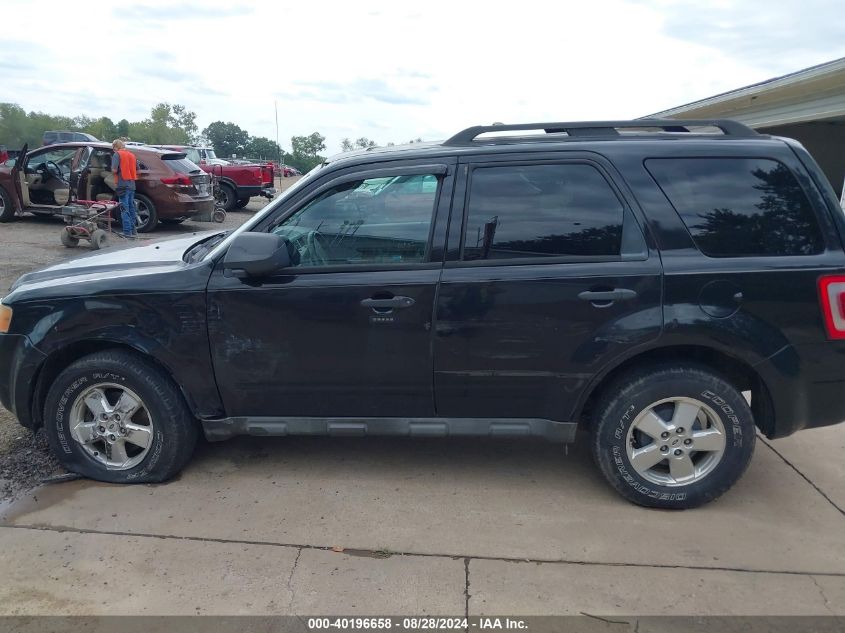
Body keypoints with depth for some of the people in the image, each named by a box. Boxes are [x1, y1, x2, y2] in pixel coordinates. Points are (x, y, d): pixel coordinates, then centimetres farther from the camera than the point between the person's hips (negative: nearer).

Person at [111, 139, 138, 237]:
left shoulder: (117, 154, -6)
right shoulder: (132, 155, 14)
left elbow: (114, 170, -14)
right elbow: (137, 170, 17)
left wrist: (114, 171, 7)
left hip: (123, 184, -6)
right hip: (132, 185, 7)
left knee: (125, 209, -6)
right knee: (131, 208, 13)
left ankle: (127, 232, -8)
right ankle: (133, 231, 18)